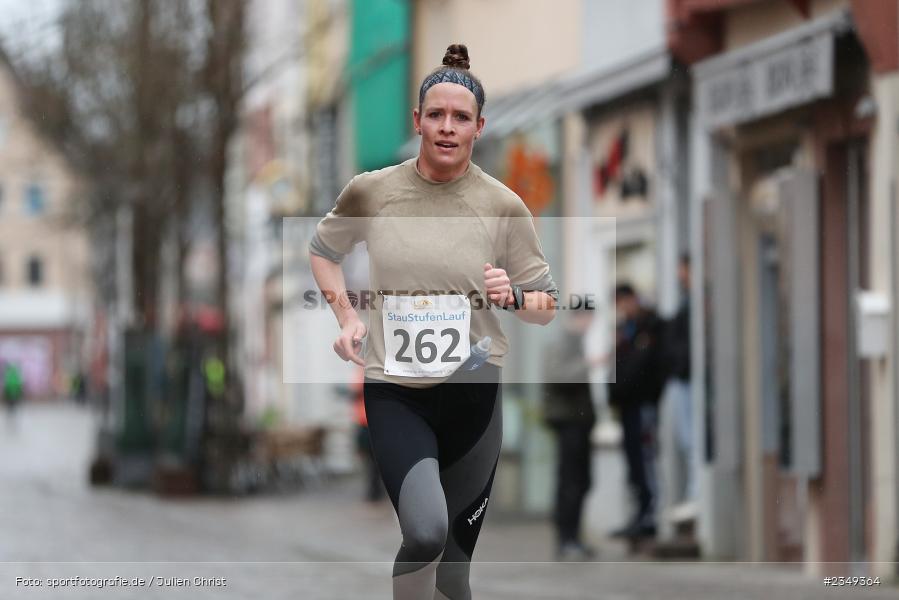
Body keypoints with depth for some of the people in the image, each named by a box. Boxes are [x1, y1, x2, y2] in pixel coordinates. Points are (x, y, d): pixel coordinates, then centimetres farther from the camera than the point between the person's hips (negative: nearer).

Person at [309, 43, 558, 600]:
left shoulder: (504, 207, -3)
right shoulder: (370, 192, -2)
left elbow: (549, 307, 6)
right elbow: (322, 250, 18)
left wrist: (512, 296, -16)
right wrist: (347, 315, 2)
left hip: (472, 392, 1)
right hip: (394, 393, -1)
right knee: (427, 532, -26)